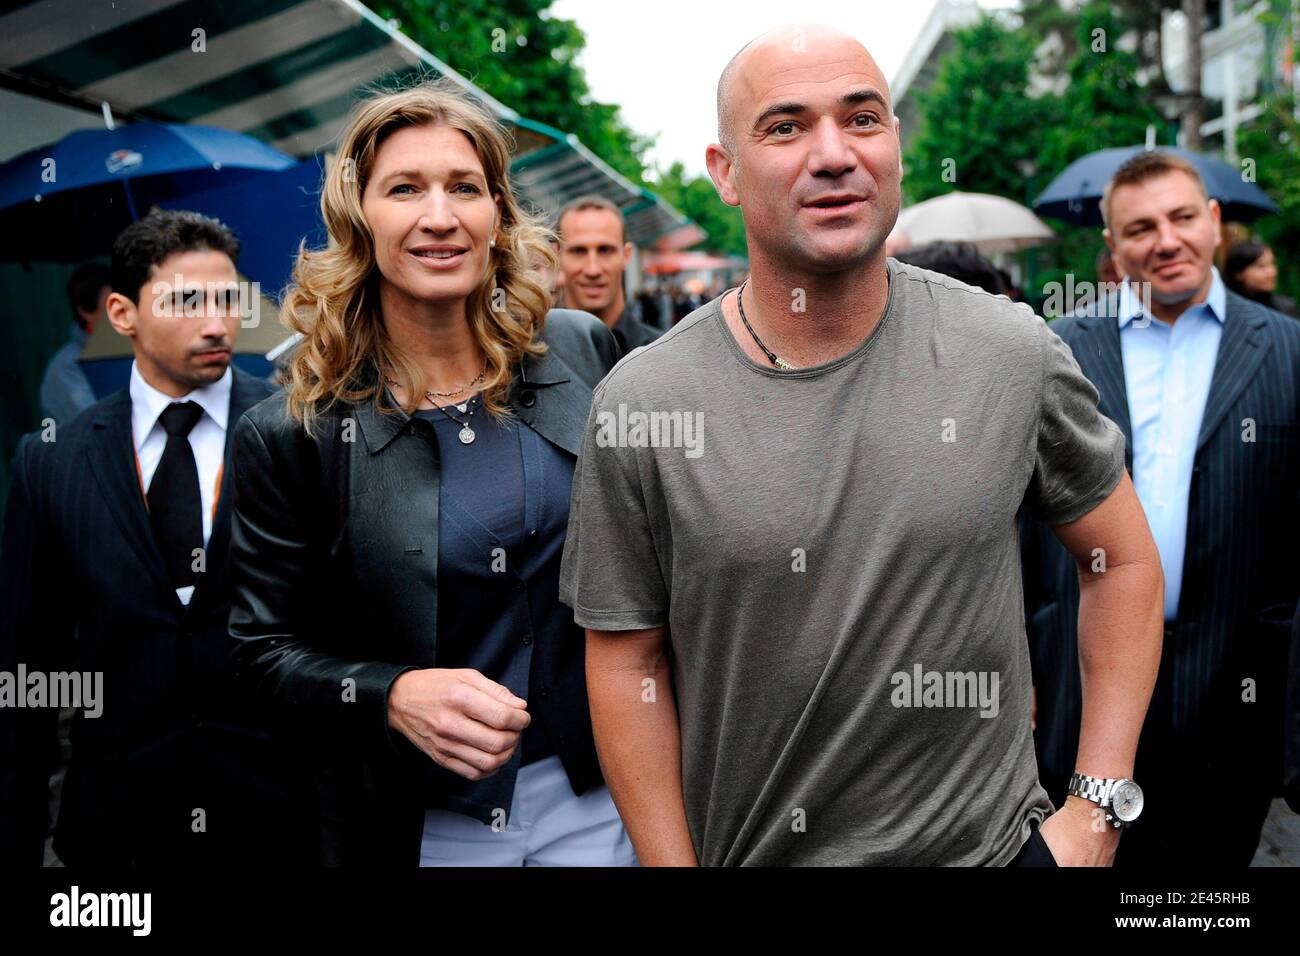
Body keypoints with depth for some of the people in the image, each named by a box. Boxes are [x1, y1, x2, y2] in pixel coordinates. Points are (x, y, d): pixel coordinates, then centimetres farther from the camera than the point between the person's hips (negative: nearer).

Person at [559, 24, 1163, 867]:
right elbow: (627, 662, -6)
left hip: (988, 840, 1)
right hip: (748, 849, 0)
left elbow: (1124, 560, 1)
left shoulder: (1015, 357, -10)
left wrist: (1099, 811, -3)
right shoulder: (639, 405, -13)